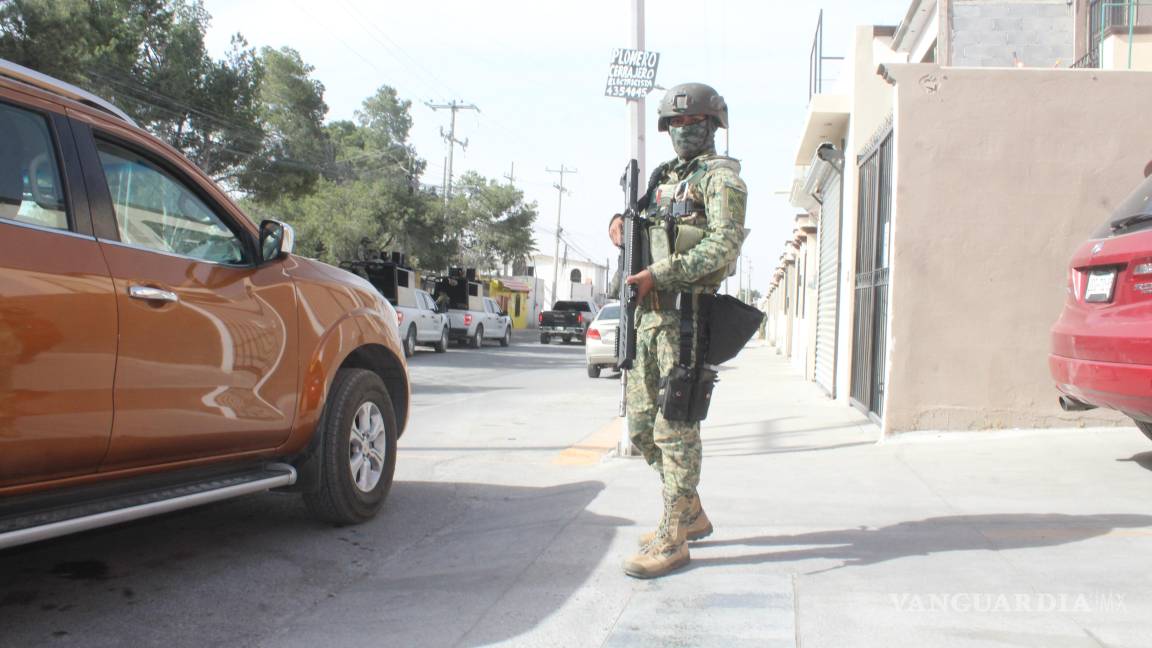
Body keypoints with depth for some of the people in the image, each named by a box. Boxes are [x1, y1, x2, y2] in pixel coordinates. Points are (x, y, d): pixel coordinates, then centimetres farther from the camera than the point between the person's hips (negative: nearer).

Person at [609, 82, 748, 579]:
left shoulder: (720, 178, -2)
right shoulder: (663, 179, 22)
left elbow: (724, 246, -16)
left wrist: (660, 274, -20)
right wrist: (620, 221, 11)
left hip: (683, 317, -9)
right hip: (648, 315, 9)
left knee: (675, 427, -7)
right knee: (641, 425, 12)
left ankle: (673, 540, 2)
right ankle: (691, 514, 27)